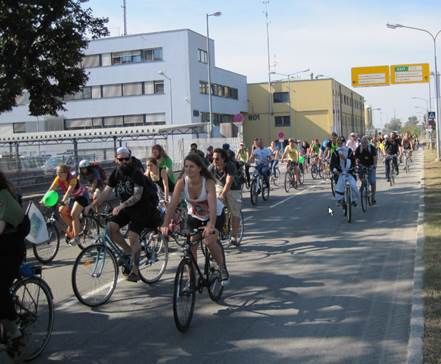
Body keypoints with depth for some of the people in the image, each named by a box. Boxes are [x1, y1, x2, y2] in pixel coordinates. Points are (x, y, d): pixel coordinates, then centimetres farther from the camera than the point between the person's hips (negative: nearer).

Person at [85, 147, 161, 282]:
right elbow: (105, 192, -3)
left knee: (133, 236, -17)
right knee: (110, 227, -15)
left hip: (141, 207, -6)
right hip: (125, 208, 6)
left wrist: (121, 206, -41)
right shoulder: (116, 174, 1)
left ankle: (135, 271, -7)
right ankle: (128, 252, 5)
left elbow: (137, 195, -28)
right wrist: (91, 205, -15)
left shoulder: (136, 174, -18)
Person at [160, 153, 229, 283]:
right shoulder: (181, 182, -24)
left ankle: (222, 267, 4)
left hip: (215, 215, -3)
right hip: (194, 216, 3)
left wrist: (210, 225, -59)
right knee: (191, 245, -11)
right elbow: (172, 204, -32)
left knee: (209, 241, -24)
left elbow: (212, 206, -43)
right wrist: (165, 225, -45)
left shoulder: (208, 182, -32)